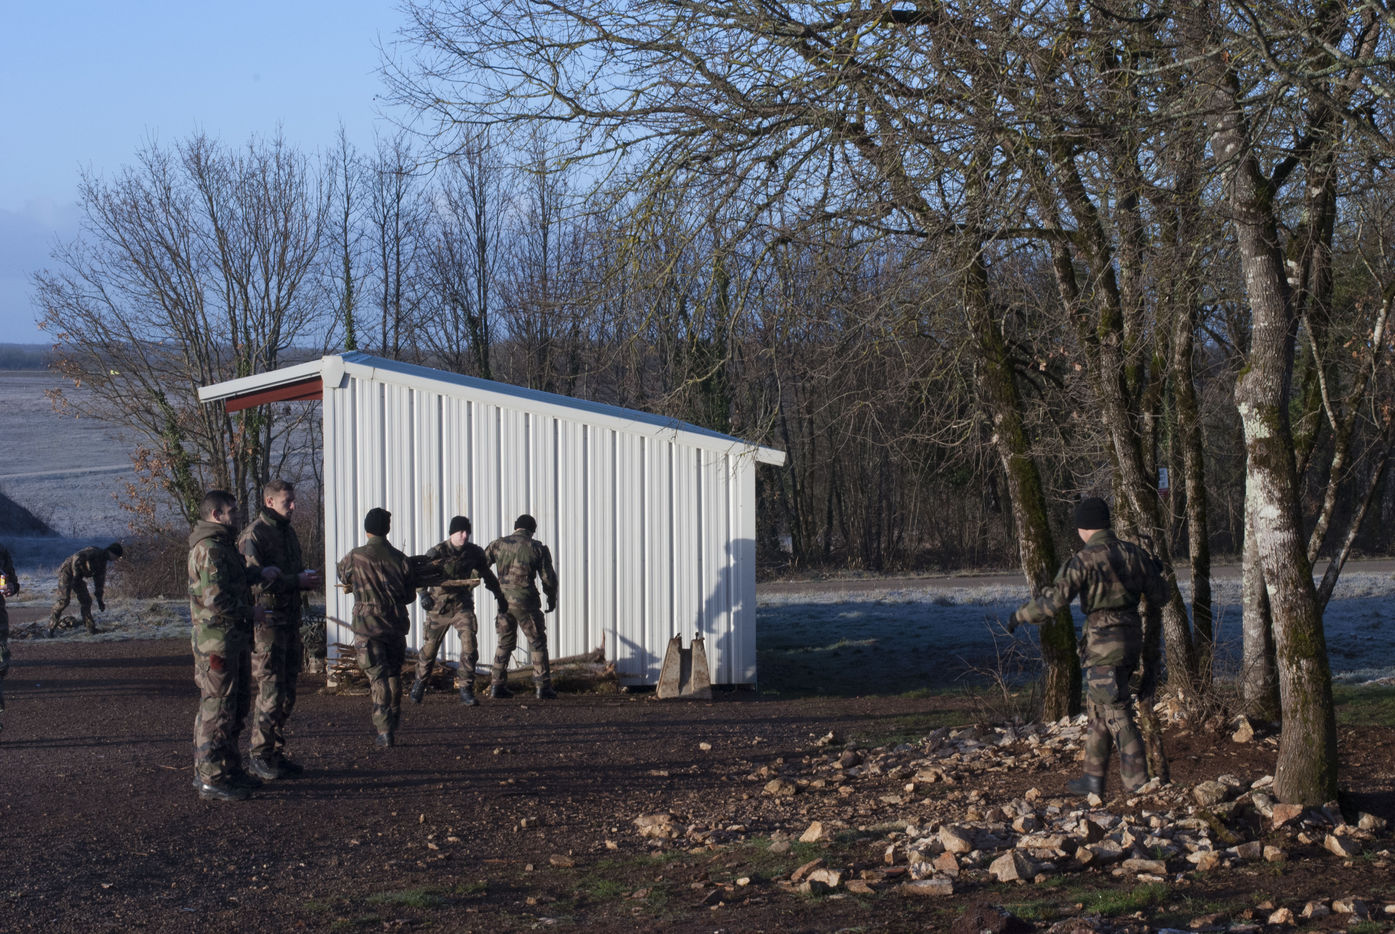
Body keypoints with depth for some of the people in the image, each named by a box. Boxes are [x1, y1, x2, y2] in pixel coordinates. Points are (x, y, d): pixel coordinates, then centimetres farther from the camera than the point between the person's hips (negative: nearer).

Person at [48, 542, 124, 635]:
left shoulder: (103, 562, 10)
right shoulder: (95, 552, -20)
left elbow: (99, 580, 17)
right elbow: (77, 558, -31)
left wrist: (99, 599, 17)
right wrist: (76, 576, -27)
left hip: (77, 577, 9)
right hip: (67, 571, -9)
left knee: (86, 601, 3)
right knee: (64, 600, -16)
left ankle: (91, 629, 7)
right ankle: (51, 627, -11)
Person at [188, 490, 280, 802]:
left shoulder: (224, 544, 18)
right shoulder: (209, 549, -18)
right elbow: (215, 598, -24)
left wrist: (259, 573, 8)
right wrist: (251, 613, -14)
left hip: (235, 639, 11)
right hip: (217, 639, -11)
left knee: (238, 705, 18)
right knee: (217, 708, -7)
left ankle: (228, 769, 28)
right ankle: (211, 779, -3)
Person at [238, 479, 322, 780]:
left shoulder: (288, 531, 16)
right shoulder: (254, 535, -12)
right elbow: (255, 582, -20)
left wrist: (307, 579, 4)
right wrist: (297, 581, -19)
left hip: (290, 620, 9)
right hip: (266, 622, -9)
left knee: (287, 693, 11)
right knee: (270, 692, -8)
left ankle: (276, 754, 19)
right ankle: (259, 757, 0)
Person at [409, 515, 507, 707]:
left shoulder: (474, 553, -3)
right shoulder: (437, 553, -14)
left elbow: (486, 574, 15)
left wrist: (500, 596, 25)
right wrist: (423, 595, -42)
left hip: (463, 606, 2)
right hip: (439, 607, -2)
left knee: (470, 646, -14)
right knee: (430, 648, 11)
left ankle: (466, 691, -5)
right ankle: (419, 684, 35)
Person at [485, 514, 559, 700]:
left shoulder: (499, 544, 5)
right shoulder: (537, 548, -2)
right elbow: (548, 578, -1)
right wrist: (552, 599, 13)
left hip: (503, 599, 3)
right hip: (525, 601, -3)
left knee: (505, 642, 17)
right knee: (537, 643, 6)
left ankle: (497, 685, 13)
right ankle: (542, 687, 1)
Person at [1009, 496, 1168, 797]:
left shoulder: (1084, 560, -14)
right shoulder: (1134, 553, 5)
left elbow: (1053, 601, -19)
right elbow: (1159, 597, 12)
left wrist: (1021, 615, -3)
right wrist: (1154, 573, 33)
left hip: (1104, 644, -7)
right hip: (1131, 637, 7)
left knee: (1117, 715, -3)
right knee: (1097, 710, 17)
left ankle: (1138, 785, -3)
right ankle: (1093, 779, 23)